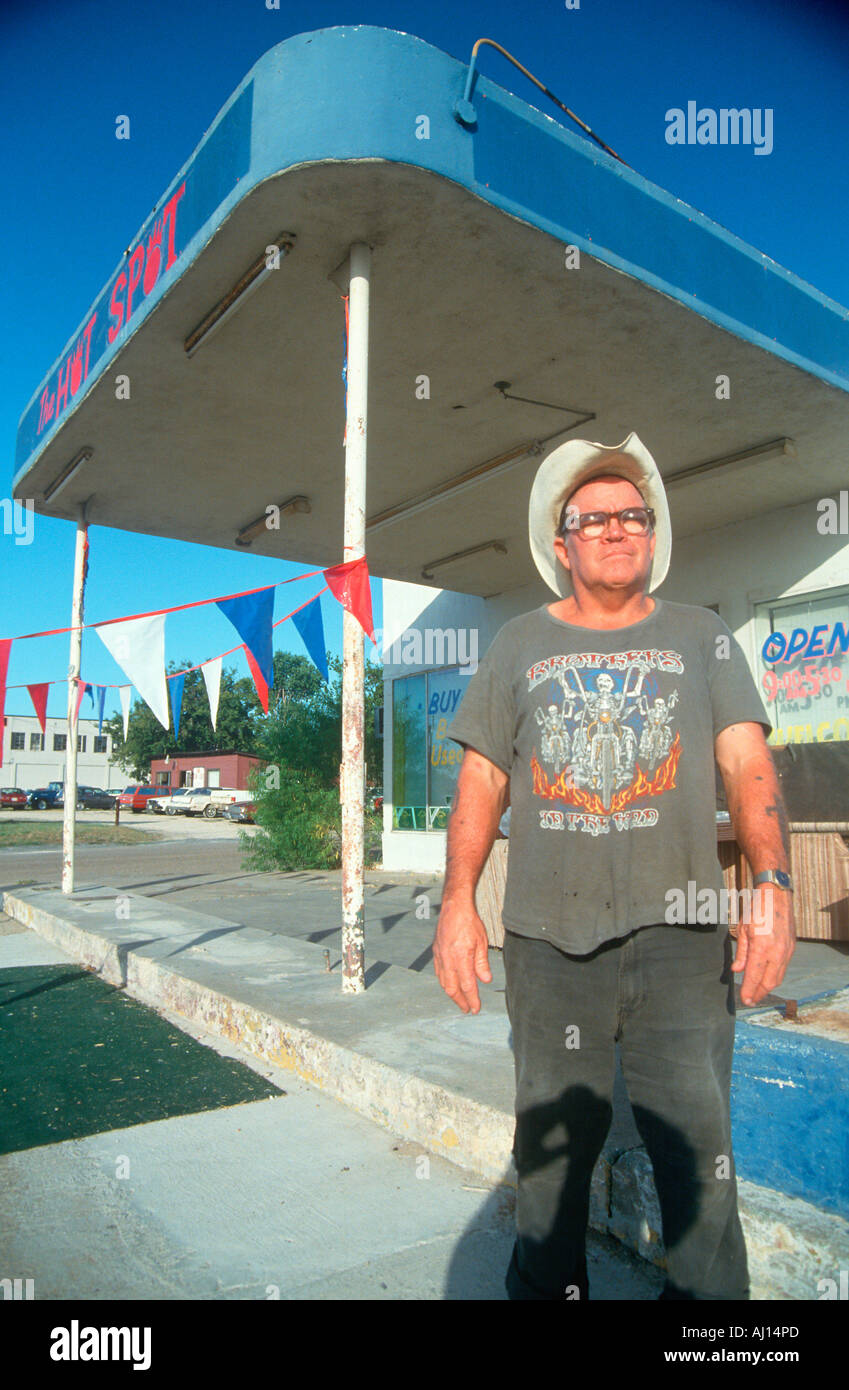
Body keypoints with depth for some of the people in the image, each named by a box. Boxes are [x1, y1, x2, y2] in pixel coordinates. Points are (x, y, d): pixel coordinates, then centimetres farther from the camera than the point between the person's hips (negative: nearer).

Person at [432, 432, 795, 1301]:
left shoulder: (701, 637, 10)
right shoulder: (519, 645, 11)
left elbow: (747, 764, 0)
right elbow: (481, 781, 7)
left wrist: (773, 884, -14)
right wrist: (457, 901, -1)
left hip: (677, 930, 0)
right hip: (549, 933, 1)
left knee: (695, 1144, 2)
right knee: (551, 1142, 12)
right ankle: (544, 1288, 33)